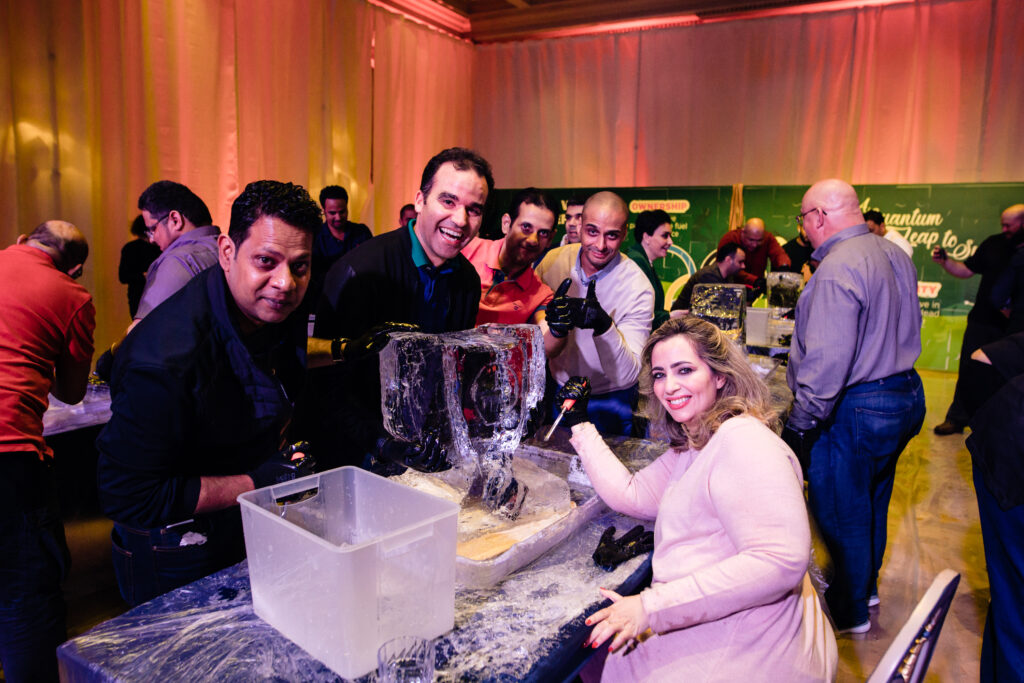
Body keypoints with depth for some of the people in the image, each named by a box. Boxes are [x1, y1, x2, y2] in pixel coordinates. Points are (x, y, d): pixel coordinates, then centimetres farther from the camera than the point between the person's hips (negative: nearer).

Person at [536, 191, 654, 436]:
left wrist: (604, 327, -45)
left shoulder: (638, 288, -23)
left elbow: (627, 375, -29)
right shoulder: (555, 260, -12)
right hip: (558, 391, 4)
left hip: (607, 401, -3)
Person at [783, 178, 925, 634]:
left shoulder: (837, 270, -24)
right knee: (871, 503, 25)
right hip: (906, 395, 10)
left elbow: (827, 362, -27)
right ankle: (866, 587, 44)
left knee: (840, 513, 8)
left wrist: (800, 425, -20)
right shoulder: (895, 254, 7)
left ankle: (849, 612, 26)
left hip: (856, 409, -10)